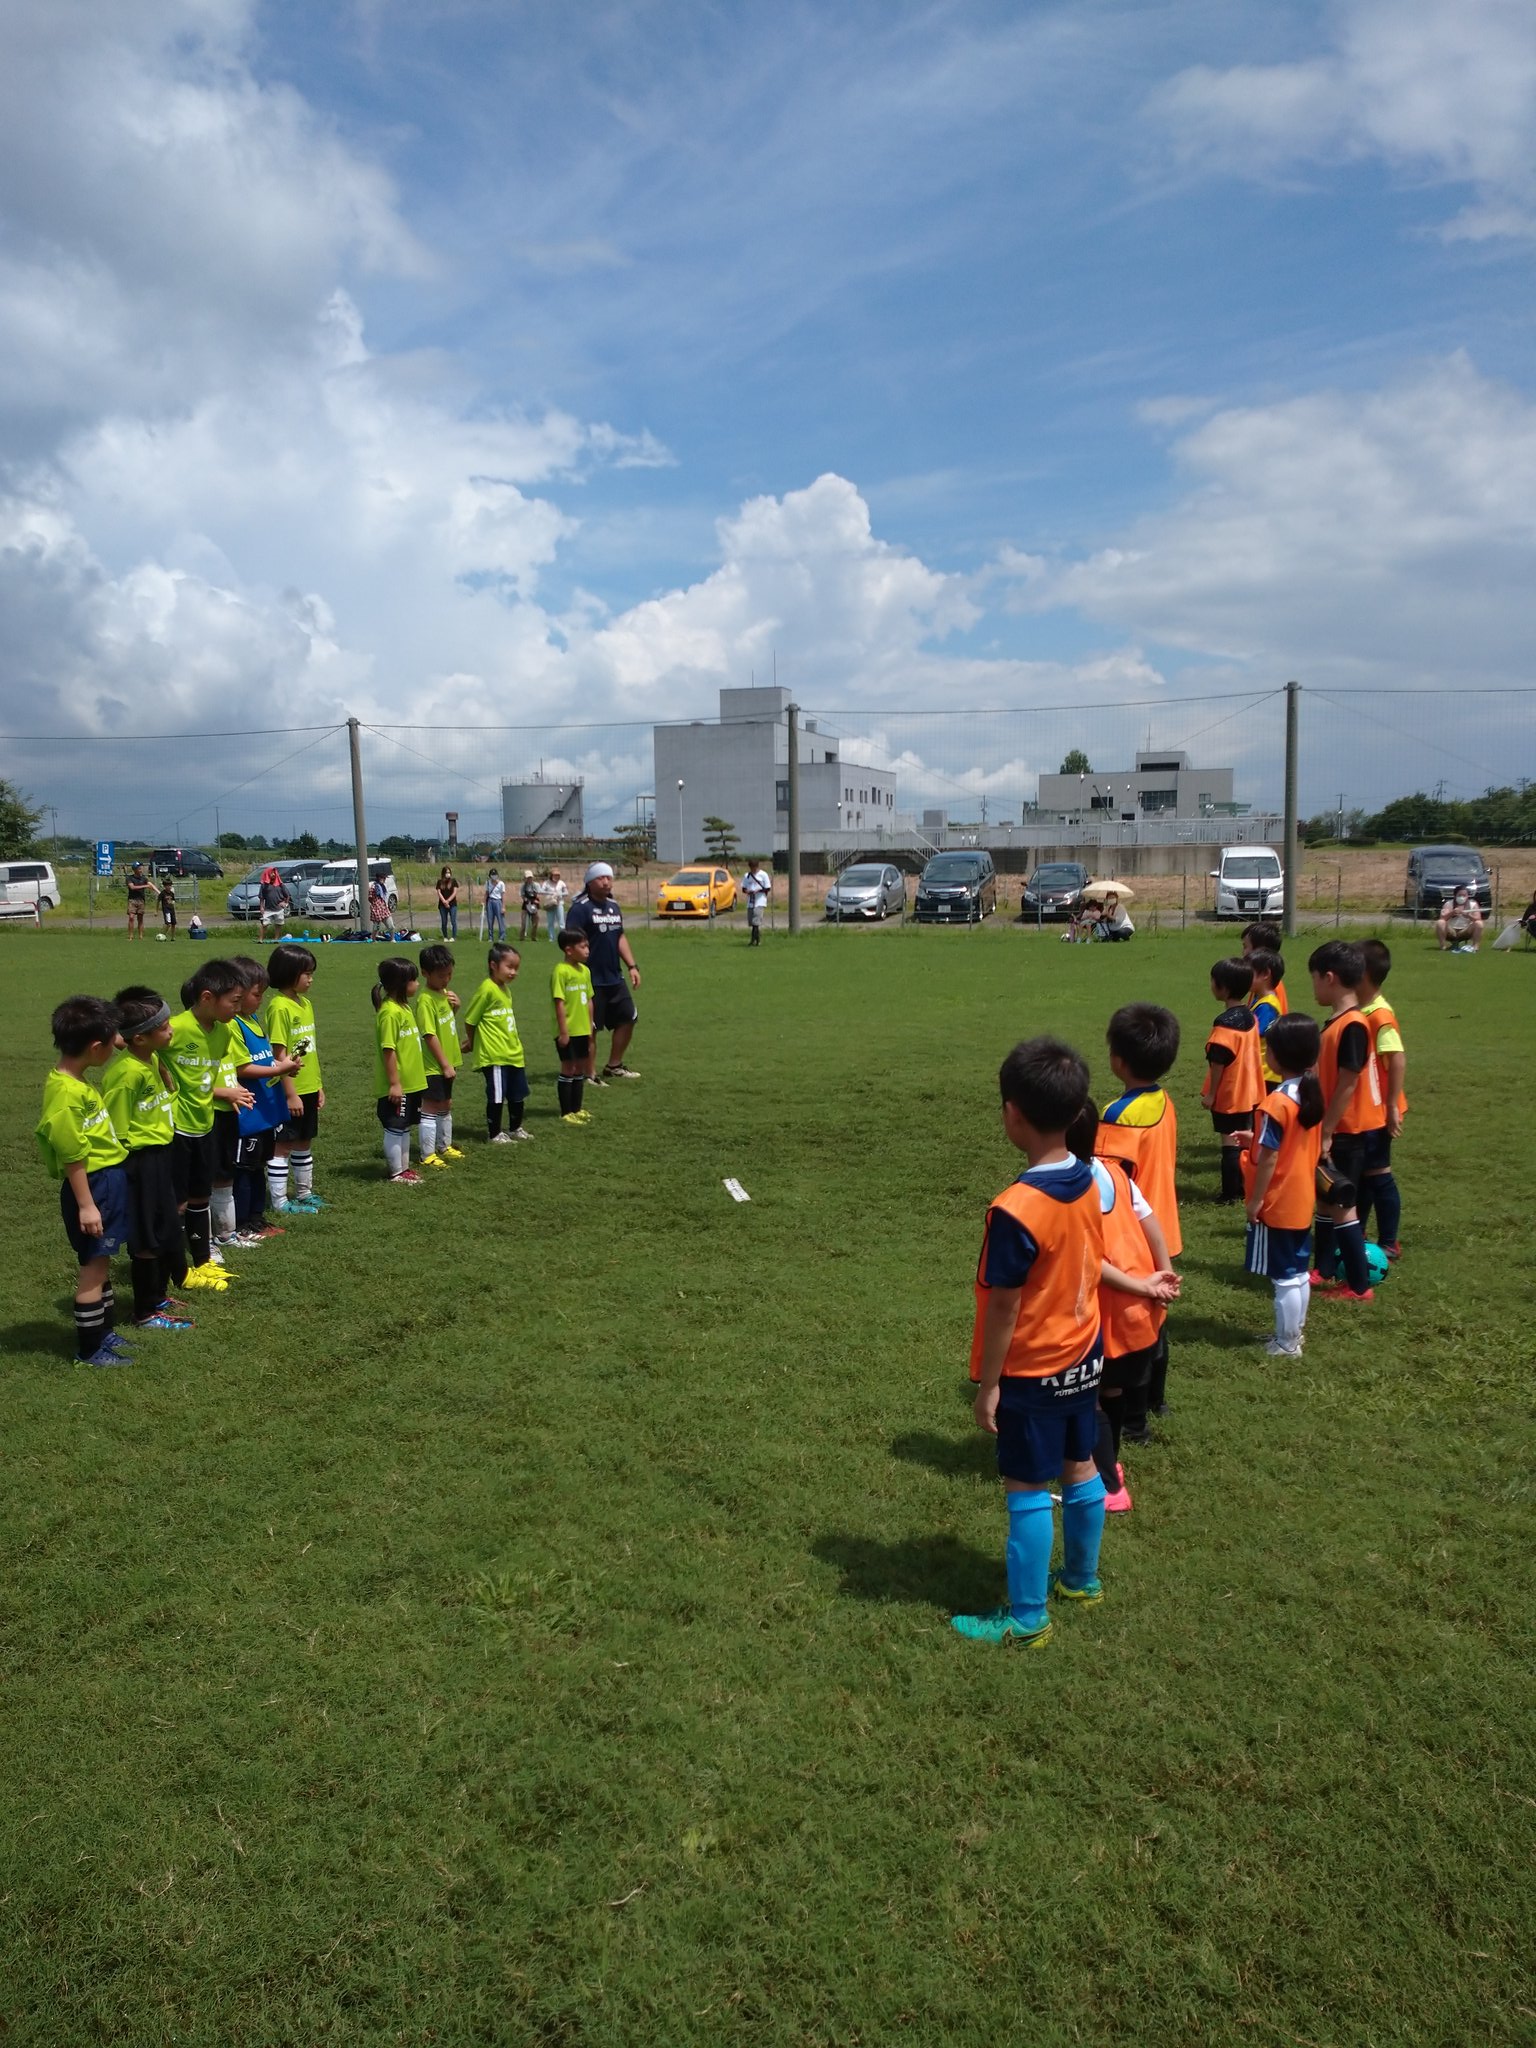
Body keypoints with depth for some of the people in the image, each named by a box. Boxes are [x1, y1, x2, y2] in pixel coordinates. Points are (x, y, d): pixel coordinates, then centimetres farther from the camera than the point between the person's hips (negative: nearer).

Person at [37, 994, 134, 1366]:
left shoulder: (75, 1080, 5)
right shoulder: (66, 1092, -24)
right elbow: (71, 1156, -21)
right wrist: (85, 1205, -18)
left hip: (107, 1179, 9)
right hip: (92, 1185, -9)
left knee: (101, 1262, 19)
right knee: (93, 1266, 1)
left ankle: (103, 1332, 32)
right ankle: (89, 1348, 12)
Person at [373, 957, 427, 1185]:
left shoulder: (404, 1007, 10)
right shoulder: (390, 1012, -20)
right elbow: (388, 1050, -21)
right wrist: (394, 1083, -21)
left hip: (410, 1082, 9)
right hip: (397, 1085, -9)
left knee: (404, 1127, 17)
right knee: (395, 1129, 2)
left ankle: (404, 1167, 27)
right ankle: (396, 1174, 10)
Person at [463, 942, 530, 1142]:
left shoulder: (506, 989, 11)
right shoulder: (487, 989, -15)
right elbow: (470, 1020, -9)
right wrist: (472, 1043, 5)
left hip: (513, 1053, 8)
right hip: (494, 1055, -8)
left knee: (518, 1094, 16)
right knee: (497, 1096, -1)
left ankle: (515, 1128, 32)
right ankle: (494, 1134, 12)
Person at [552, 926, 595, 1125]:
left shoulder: (585, 971, 8)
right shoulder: (561, 971, -15)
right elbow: (559, 1002, -17)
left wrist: (590, 1027, 14)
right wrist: (563, 1031, -18)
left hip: (582, 1030, 7)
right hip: (567, 1032, -7)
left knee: (580, 1068, 13)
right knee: (568, 1069, 1)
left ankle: (576, 1109, 25)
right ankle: (566, 1113, 9)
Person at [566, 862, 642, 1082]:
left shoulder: (613, 907, 13)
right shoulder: (580, 909, -12)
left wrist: (631, 966, 14)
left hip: (615, 979, 8)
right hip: (592, 981, -8)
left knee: (628, 1019, 12)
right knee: (590, 1028, 0)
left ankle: (614, 1066, 27)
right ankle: (588, 1075, 11)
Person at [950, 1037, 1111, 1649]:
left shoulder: (1016, 1209, -28)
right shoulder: (1088, 1184, -5)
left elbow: (1004, 1307, -22)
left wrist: (988, 1386, -12)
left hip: (1033, 1373, -7)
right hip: (1084, 1357, 7)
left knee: (1028, 1491, 7)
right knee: (1080, 1469, 23)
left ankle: (1027, 1620, 20)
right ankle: (1081, 1578, 42)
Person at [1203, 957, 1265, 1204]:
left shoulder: (1225, 1022, -21)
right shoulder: (1249, 1017, 4)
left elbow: (1218, 1061, -21)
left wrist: (1210, 1093, -14)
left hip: (1228, 1094, -8)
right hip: (1249, 1092, 8)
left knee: (1230, 1143, 1)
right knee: (1246, 1140, 15)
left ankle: (1231, 1193, 7)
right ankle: (1245, 1188, 24)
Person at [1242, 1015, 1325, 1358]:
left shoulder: (1277, 1102, -23)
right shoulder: (1312, 1094, 2)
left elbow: (1269, 1157, -20)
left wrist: (1255, 1200, -12)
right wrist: (1255, 1140, 13)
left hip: (1277, 1204, -8)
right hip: (1302, 1200, 8)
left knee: (1284, 1277, 2)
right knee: (1298, 1271, 18)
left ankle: (1286, 1344, 12)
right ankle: (1295, 1332, 30)